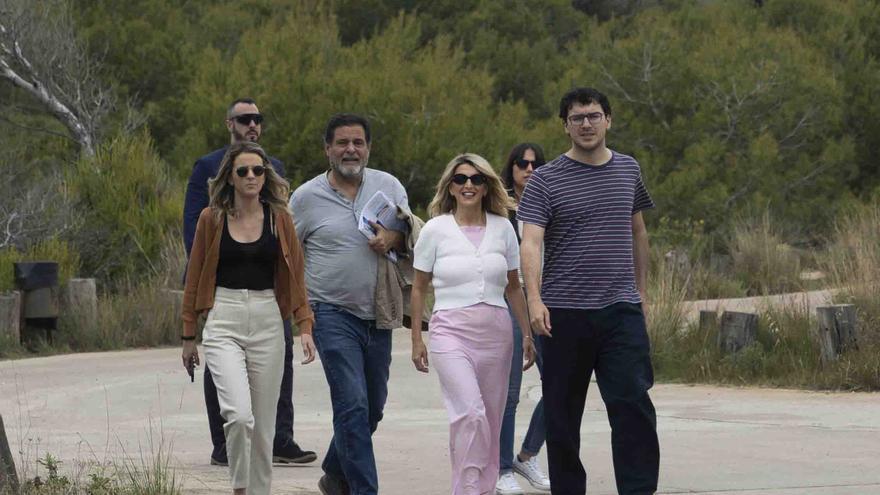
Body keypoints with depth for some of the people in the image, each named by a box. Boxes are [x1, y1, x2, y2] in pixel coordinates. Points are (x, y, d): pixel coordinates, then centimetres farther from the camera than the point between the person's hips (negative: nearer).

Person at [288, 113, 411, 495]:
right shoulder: (306, 197, -1)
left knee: (373, 408, 13)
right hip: (333, 315, -4)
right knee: (352, 405, -15)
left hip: (378, 314, 5)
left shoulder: (389, 186, 8)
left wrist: (394, 238, -13)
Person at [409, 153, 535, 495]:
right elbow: (418, 288, 8)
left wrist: (527, 334, 14)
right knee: (471, 414, -20)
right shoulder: (435, 230, 1)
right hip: (451, 330, -3)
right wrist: (416, 340, 6)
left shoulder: (502, 228, 8)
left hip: (496, 331, 3)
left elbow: (513, 288, 16)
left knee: (490, 422, 4)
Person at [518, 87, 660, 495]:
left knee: (633, 404, -10)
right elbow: (531, 242, -12)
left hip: (621, 309, 2)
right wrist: (534, 299, -27)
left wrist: (640, 289, 22)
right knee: (562, 413, 5)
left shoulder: (628, 170, 11)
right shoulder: (546, 180, -2)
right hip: (564, 312, -2)